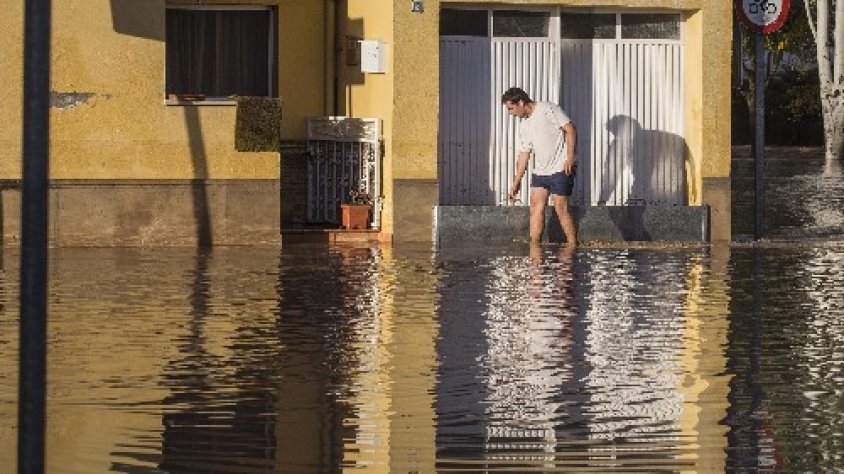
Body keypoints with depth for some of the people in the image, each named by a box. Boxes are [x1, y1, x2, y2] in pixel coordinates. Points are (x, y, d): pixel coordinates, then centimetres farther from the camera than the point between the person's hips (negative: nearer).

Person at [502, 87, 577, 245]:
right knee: (536, 206, 2)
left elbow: (570, 129, -14)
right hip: (539, 171, 8)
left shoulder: (548, 109, -9)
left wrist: (570, 158, -21)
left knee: (561, 208, -10)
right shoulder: (524, 126, 15)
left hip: (560, 169, -8)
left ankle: (573, 246, -4)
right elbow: (524, 154, 19)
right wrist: (516, 182, 18)